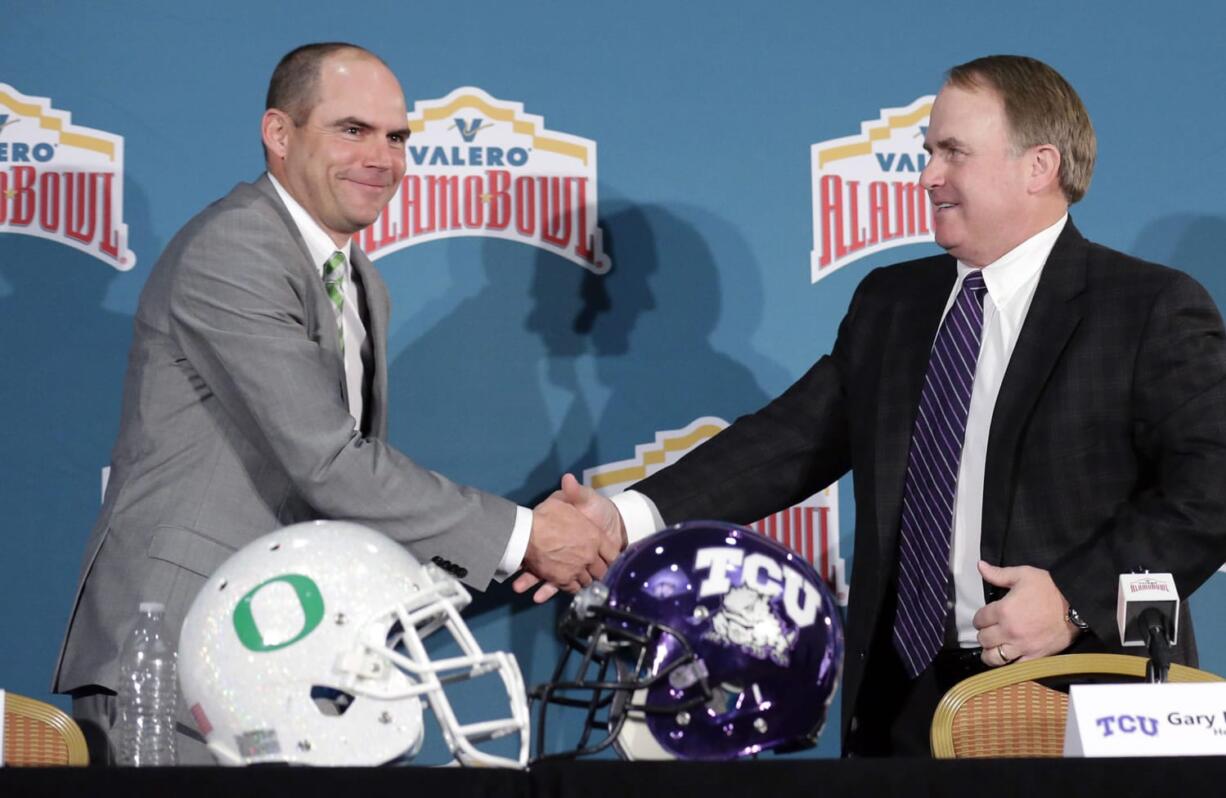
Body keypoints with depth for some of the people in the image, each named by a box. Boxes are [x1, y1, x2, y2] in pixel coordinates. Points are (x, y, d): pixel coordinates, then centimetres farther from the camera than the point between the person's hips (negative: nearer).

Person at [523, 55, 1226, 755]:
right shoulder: (890, 303, 12)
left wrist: (1080, 598, -22)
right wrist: (631, 519, -9)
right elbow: (793, 441, 4)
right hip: (905, 696, 5)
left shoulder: (1155, 309, -6)